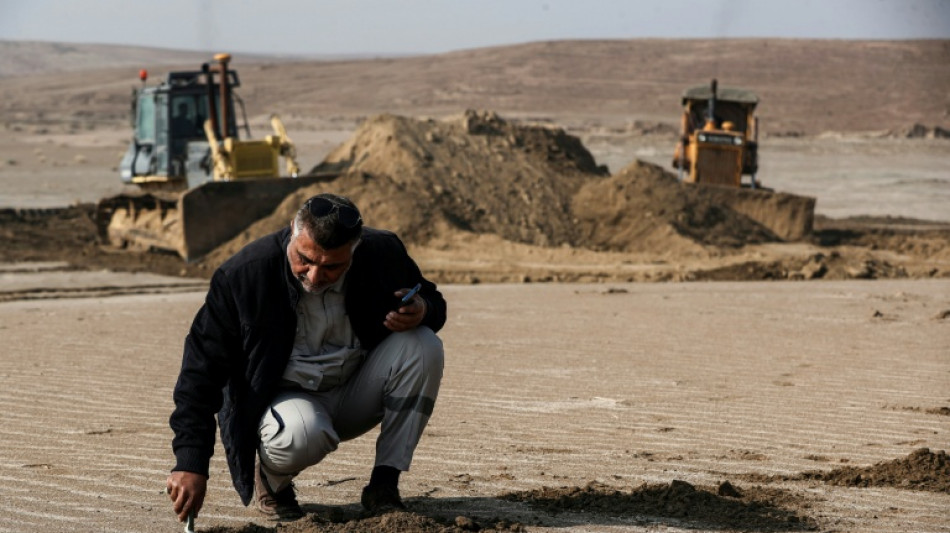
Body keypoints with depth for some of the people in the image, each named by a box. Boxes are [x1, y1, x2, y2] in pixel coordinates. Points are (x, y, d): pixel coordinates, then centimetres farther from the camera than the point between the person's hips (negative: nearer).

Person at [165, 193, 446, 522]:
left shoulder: (383, 255, -13)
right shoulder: (243, 275, -21)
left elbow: (432, 302, 7)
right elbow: (200, 372, -18)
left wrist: (422, 312, -20)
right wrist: (191, 464, -26)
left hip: (354, 397, 4)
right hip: (283, 397, -3)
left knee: (424, 346, -22)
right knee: (302, 436, -39)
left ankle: (384, 484, -13)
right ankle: (270, 480, 0)